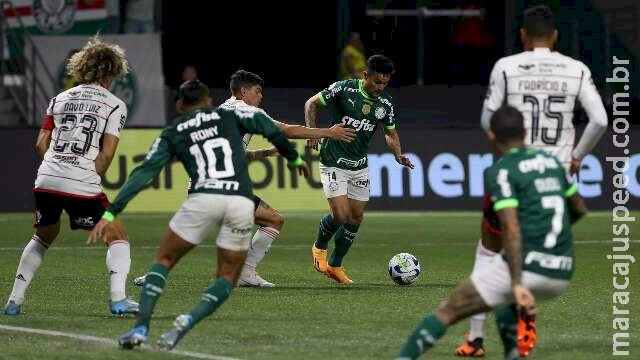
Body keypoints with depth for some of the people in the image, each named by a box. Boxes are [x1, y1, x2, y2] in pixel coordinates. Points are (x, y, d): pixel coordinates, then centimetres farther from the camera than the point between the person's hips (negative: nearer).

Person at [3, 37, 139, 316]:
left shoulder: (60, 99, 16)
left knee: (42, 238, 26)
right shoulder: (114, 105, 2)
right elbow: (107, 153, -5)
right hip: (82, 186, -5)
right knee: (117, 238, 9)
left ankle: (15, 300, 22)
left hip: (46, 181, 5)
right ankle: (117, 298, -8)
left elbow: (41, 144, 12)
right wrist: (93, 177, 8)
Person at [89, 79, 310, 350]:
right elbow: (268, 127, 8)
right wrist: (294, 158, 23)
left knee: (163, 261, 19)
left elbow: (143, 173, 10)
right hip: (241, 201, 1)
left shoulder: (172, 133, 19)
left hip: (203, 198, -1)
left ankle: (141, 327, 3)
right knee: (227, 278, 16)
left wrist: (111, 213, 7)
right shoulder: (229, 117, 21)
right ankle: (189, 321, -9)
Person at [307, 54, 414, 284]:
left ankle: (335, 265, 22)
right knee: (340, 215, -14)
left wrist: (398, 155, -5)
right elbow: (311, 103, -2)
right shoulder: (343, 89, -15)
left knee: (356, 217, 6)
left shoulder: (385, 104, -1)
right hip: (333, 163, -5)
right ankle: (319, 247, 17)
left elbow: (390, 133, 14)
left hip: (359, 166, 5)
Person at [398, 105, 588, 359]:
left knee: (449, 312, 2)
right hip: (562, 274, 6)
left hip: (527, 266, -6)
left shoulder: (501, 171, -5)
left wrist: (517, 285, -23)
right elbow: (580, 209, 29)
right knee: (504, 299, 37)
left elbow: (511, 230, -17)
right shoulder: (550, 160, 16)